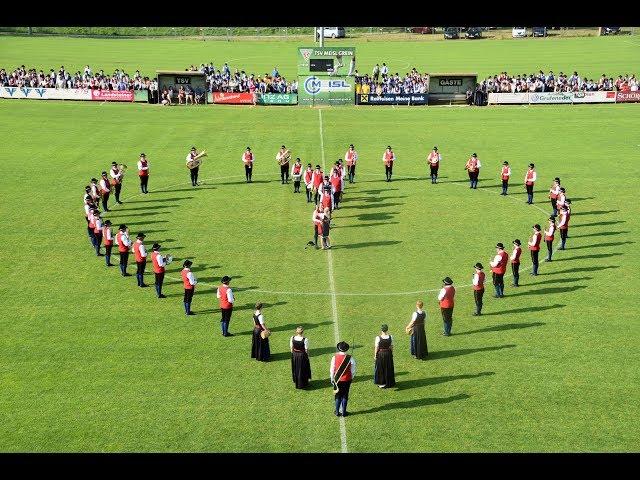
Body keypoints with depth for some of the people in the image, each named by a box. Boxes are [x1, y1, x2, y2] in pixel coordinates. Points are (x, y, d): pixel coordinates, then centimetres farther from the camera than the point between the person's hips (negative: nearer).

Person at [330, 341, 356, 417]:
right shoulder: (350, 358, -14)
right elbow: (353, 370, -5)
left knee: (338, 396, 14)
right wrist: (351, 378, 13)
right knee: (345, 396, 10)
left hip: (337, 380, 1)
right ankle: (343, 412, 16)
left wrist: (332, 379, 9)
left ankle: (337, 412, 20)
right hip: (347, 380, -1)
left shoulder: (334, 357, -12)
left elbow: (332, 369, -5)